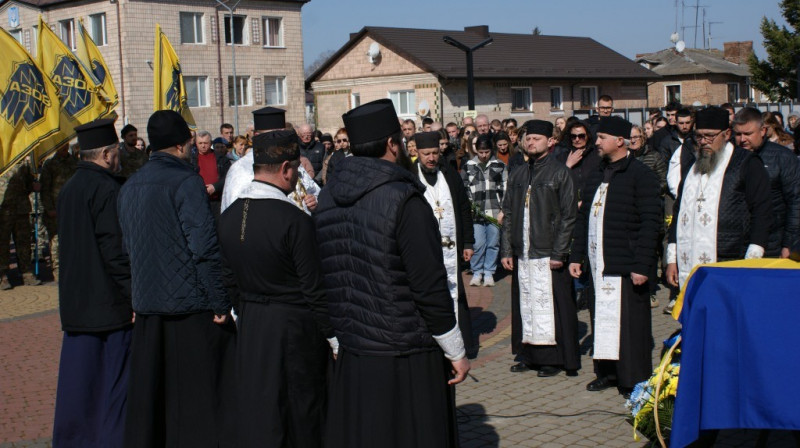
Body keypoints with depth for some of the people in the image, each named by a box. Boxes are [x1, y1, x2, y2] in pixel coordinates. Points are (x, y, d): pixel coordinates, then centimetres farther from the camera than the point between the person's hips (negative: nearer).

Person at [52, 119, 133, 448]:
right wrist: (133, 292, -13)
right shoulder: (106, 189, -15)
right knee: (114, 373, 1)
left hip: (75, 301, 8)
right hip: (109, 299, -8)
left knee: (79, 373, 14)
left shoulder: (68, 189, 10)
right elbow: (115, 248, -19)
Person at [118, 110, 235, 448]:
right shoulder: (187, 182, -13)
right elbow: (204, 248, -17)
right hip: (191, 305, -7)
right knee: (198, 396, 2)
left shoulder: (129, 187, 9)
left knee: (149, 393, 15)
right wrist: (220, 303, -12)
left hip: (147, 305, 7)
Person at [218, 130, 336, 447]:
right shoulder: (295, 221, -20)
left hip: (250, 326, 6)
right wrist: (333, 338, -6)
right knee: (302, 419, 9)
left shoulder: (228, 217, 0)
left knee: (256, 420, 14)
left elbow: (230, 281, 9)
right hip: (295, 327, -6)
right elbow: (314, 290, -16)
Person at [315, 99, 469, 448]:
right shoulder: (404, 200, -15)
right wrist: (457, 353, -6)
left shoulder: (327, 199, 4)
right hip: (408, 364, -6)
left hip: (351, 359, 6)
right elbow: (430, 288, -16)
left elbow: (325, 280, 11)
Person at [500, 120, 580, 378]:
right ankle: (528, 354, 17)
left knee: (551, 305, -2)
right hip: (522, 253, 5)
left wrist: (559, 252, -12)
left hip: (548, 253, -5)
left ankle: (554, 358, 8)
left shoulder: (559, 173, -2)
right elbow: (508, 214, 14)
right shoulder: (517, 176, 14)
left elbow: (568, 215, -6)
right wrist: (506, 250, 6)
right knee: (525, 304, 8)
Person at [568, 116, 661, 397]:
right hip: (598, 265, 7)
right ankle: (607, 372, 24)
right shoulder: (597, 176, 15)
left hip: (626, 266, -7)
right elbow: (583, 218, 18)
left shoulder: (640, 175, -7)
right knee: (601, 318, 11)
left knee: (630, 324, -1)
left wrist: (641, 265, -16)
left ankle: (635, 381, 9)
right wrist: (576, 255, 12)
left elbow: (650, 222, -12)